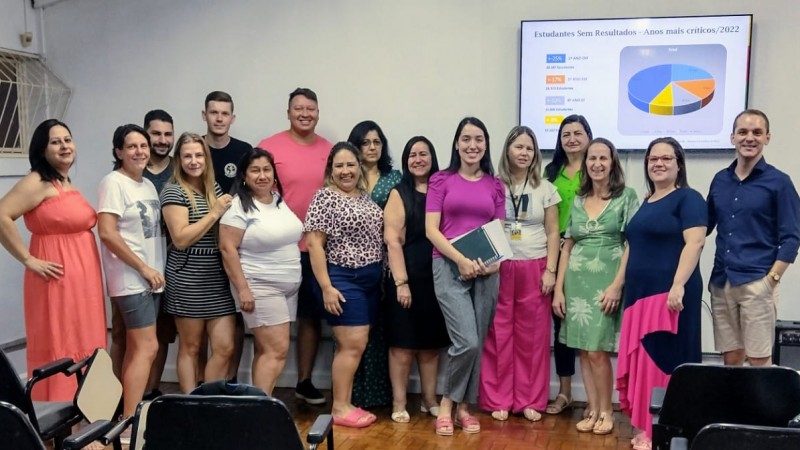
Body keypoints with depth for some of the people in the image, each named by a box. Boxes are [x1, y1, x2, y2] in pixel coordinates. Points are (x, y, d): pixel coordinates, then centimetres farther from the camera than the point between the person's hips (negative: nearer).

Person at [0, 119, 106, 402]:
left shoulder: (67, 184, 15)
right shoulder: (38, 182, -11)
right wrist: (28, 259, -18)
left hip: (82, 280, 9)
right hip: (58, 280, -9)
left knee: (82, 352, 12)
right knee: (59, 354, -4)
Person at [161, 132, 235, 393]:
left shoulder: (214, 189, 12)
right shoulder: (174, 191, -7)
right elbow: (181, 239, -17)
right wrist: (214, 213, -15)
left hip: (218, 277, 6)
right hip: (188, 279, -6)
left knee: (225, 347, 2)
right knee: (190, 348, 5)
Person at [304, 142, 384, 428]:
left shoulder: (365, 197, 12)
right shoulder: (325, 197, -9)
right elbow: (313, 243, -13)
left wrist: (383, 275, 10)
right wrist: (326, 287, -18)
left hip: (370, 280, 7)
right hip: (343, 281, -7)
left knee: (354, 345, 10)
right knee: (353, 345, -7)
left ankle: (346, 404, 18)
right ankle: (339, 408, 4)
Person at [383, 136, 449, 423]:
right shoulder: (399, 193, -2)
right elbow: (392, 241, -8)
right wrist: (401, 282, -15)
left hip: (436, 277, 4)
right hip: (407, 278, -4)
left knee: (431, 343, 12)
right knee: (403, 344, 2)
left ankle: (430, 399, 23)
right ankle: (399, 403, 12)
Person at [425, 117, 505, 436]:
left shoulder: (495, 186, 11)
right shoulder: (441, 180, 3)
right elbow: (431, 230, -3)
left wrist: (494, 262, -9)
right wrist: (461, 259, -14)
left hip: (486, 271, 3)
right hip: (449, 267, -3)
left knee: (478, 343, 7)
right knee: (467, 342, -13)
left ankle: (464, 407, 23)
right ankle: (447, 402, 10)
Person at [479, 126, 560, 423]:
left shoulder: (545, 188, 8)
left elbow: (553, 233, 7)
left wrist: (550, 270, -1)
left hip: (534, 268, 1)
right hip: (499, 269, -1)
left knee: (532, 337, 4)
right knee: (499, 336, 0)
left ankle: (530, 401, 13)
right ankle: (498, 400, 9)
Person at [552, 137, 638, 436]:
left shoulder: (627, 196, -1)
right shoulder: (578, 200, 11)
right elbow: (567, 246, 12)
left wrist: (617, 285, -14)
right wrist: (558, 288, 6)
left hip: (606, 282, -4)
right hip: (577, 281, 4)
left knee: (597, 350, -7)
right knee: (583, 350, 6)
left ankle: (606, 412, 11)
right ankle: (592, 410, 17)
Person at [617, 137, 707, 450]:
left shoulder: (688, 198, -4)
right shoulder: (645, 202, 19)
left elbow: (694, 243, -15)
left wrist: (678, 286, -25)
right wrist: (619, 286, 19)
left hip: (669, 293, -8)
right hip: (640, 293, 8)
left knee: (665, 361, -5)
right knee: (641, 362, 8)